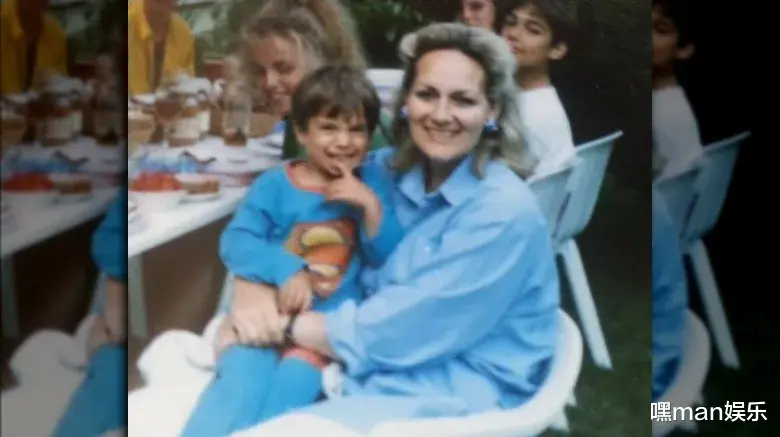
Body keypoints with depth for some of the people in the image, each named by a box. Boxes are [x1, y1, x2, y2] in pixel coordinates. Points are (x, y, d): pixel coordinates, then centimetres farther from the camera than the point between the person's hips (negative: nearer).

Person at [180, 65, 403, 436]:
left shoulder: (371, 183, 7)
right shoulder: (275, 184, 1)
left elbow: (389, 259, 2)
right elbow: (235, 242, -7)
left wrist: (371, 205, -13)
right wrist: (285, 270, -23)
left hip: (331, 318, 1)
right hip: (266, 307, 0)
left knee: (292, 382, -28)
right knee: (243, 377, -27)